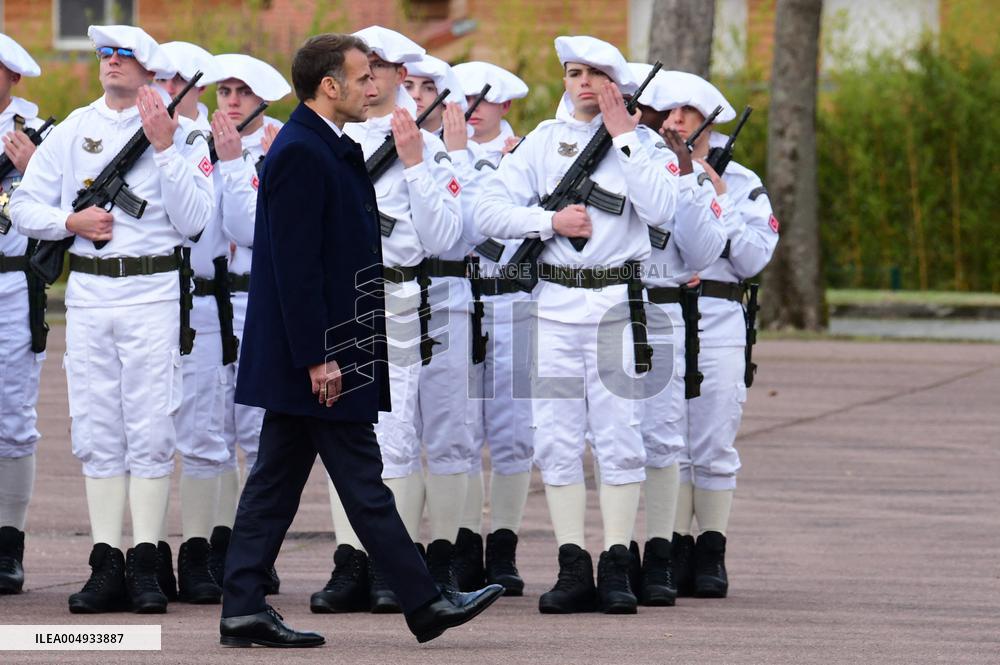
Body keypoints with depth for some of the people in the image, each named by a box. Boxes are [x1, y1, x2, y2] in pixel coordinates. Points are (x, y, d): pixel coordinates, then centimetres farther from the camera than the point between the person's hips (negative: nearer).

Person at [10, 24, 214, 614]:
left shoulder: (181, 134, 2)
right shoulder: (72, 131, 11)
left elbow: (193, 222, -8)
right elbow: (25, 206, 10)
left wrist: (165, 149, -13)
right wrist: (71, 221, -8)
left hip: (153, 292, -3)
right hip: (88, 293, 3)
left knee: (150, 430, -5)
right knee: (97, 431, 3)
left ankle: (146, 564, -2)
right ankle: (107, 564, 5)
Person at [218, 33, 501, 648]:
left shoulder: (323, 149, 16)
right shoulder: (300, 154, -17)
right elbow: (296, 266, -21)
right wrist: (318, 359, -22)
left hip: (313, 354, 10)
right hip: (319, 351, -10)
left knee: (277, 480, 9)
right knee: (363, 483, -3)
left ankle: (245, 609, 9)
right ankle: (425, 604, 1)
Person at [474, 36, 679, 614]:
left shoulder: (642, 143, 6)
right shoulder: (543, 142, 10)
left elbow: (662, 210, -12)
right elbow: (491, 210, 4)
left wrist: (623, 136, -8)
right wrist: (551, 221, -10)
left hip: (619, 301, -2)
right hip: (556, 301, 2)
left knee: (620, 433, -4)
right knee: (557, 438, 0)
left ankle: (617, 568, -1)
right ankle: (573, 569, 4)